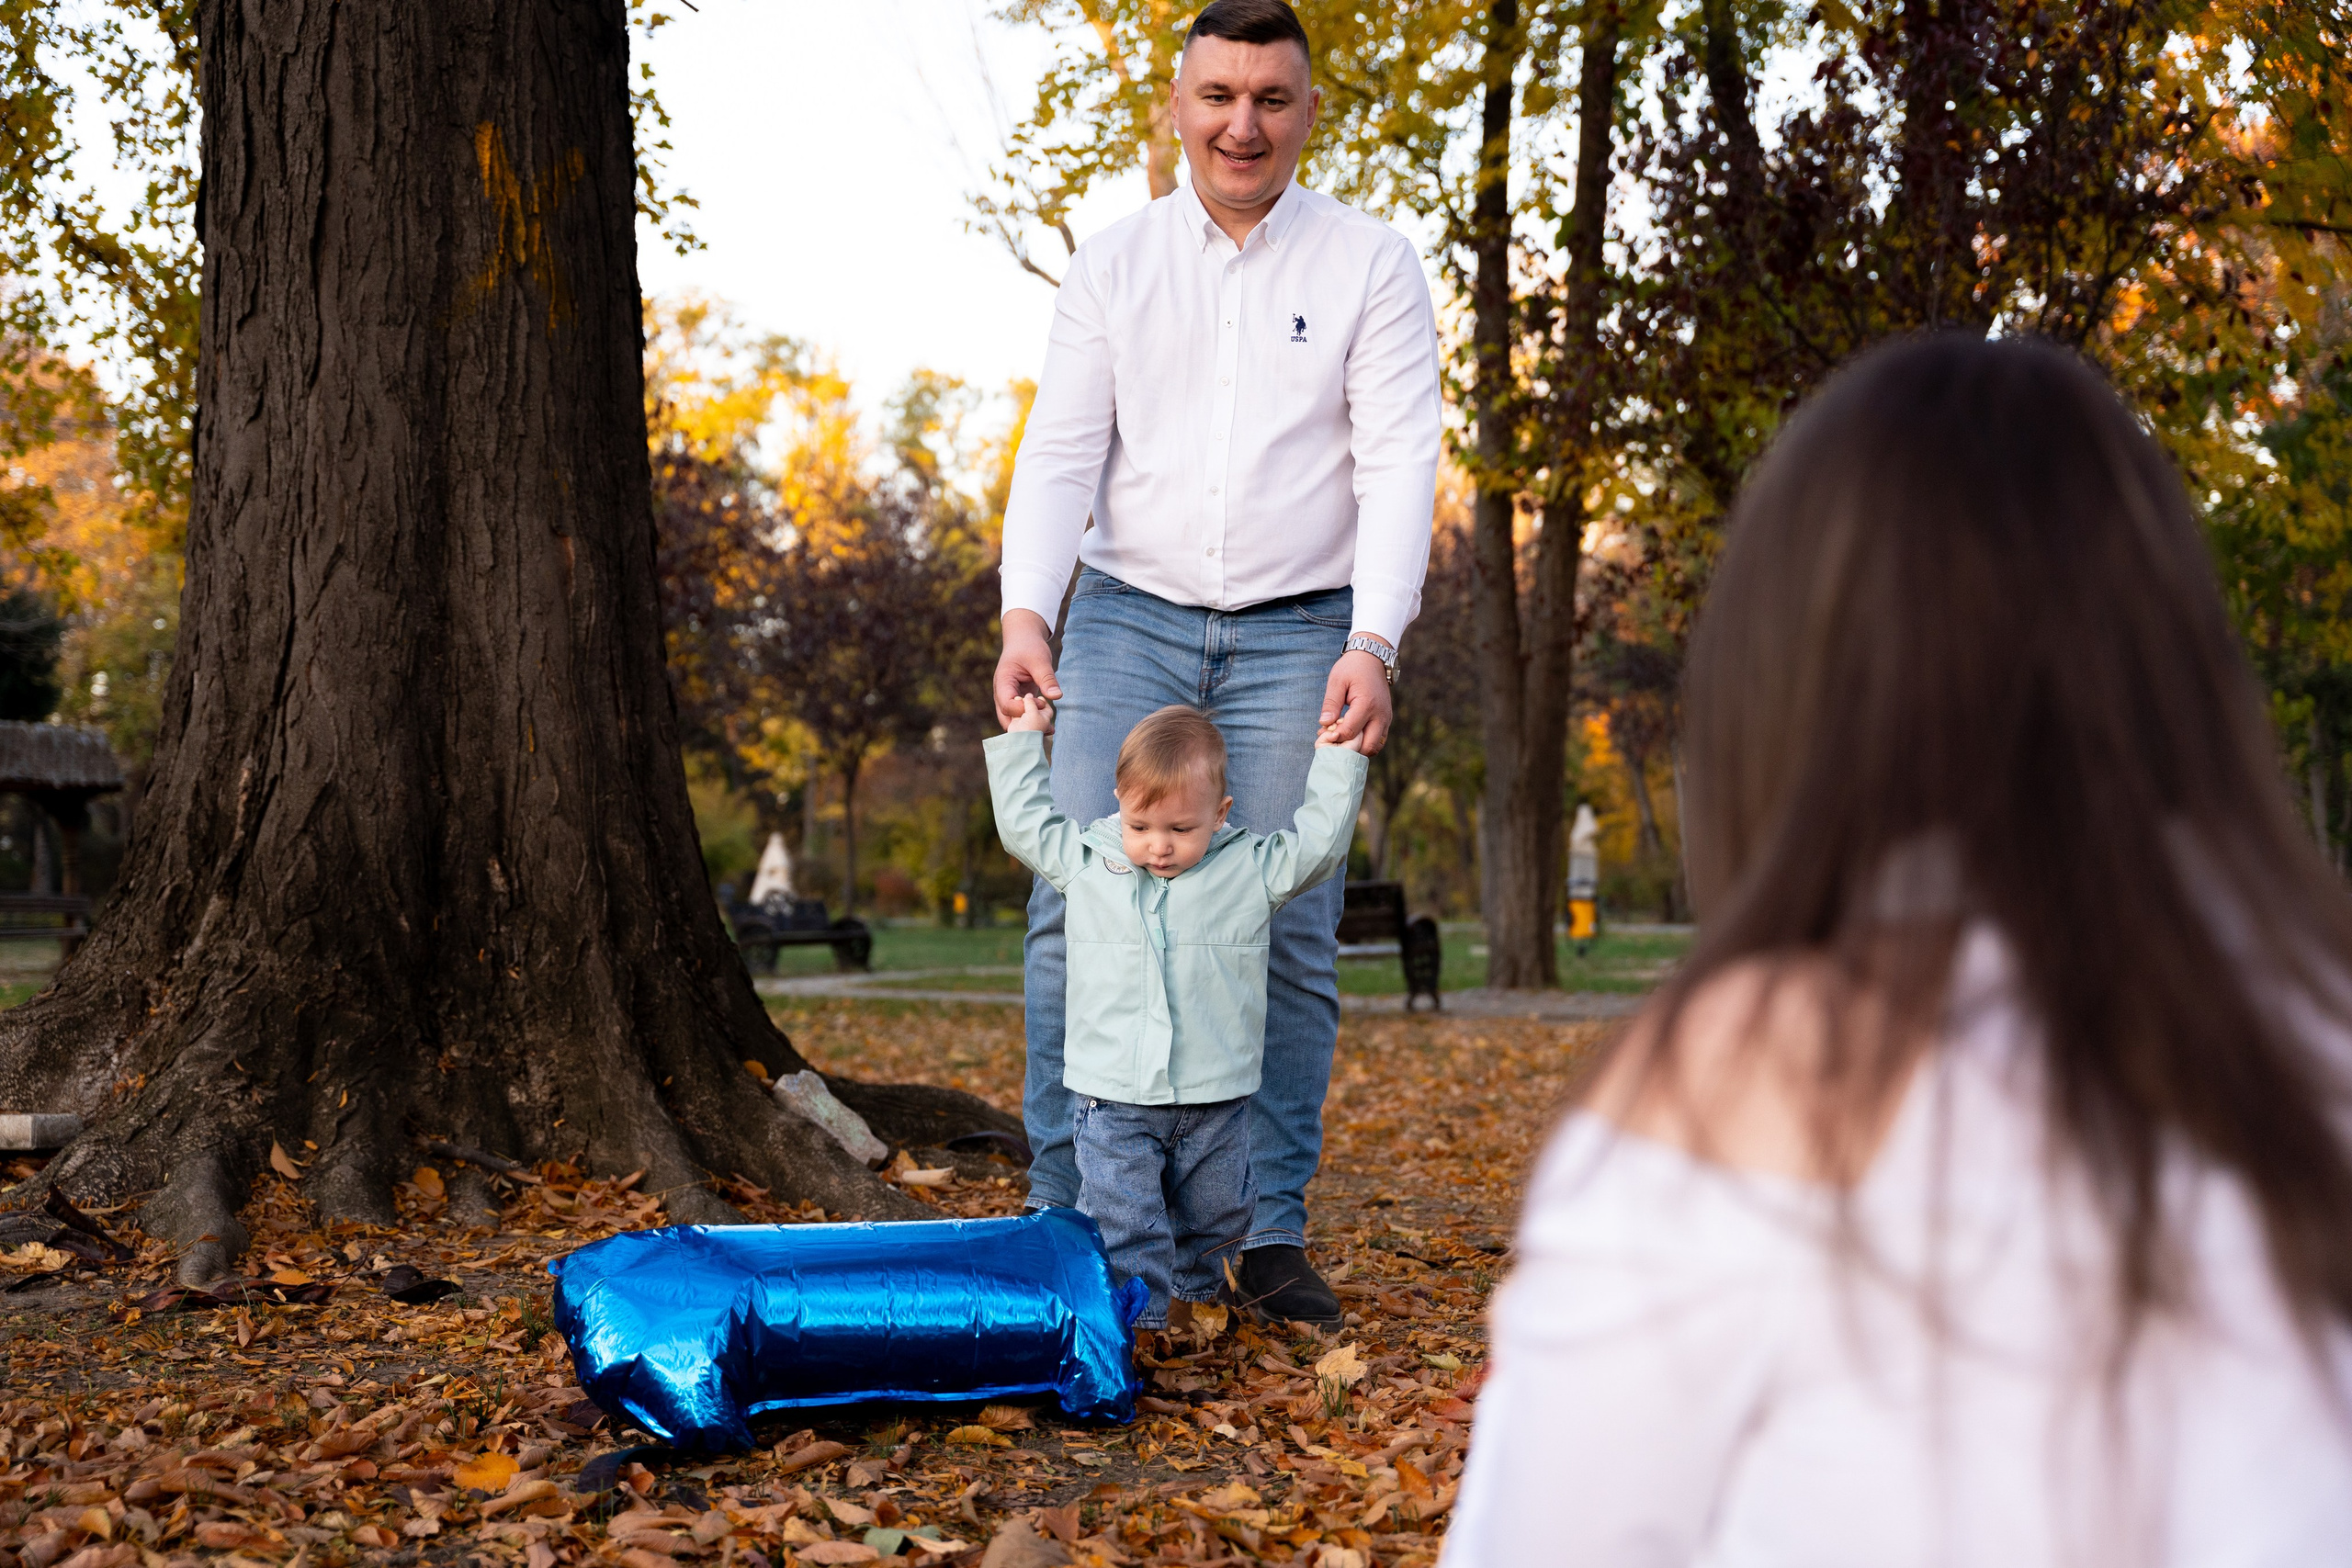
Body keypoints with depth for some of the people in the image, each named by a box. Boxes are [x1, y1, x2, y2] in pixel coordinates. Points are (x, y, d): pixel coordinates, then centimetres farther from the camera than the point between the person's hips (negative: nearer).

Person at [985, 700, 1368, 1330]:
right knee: (1121, 1219, -7)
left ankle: (1190, 1292, 38)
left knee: (1214, 1213, 15)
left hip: (1215, 1100, 1)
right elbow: (1025, 822, 13)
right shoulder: (1083, 860, 3)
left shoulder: (1251, 870, -1)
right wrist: (1022, 740, 17)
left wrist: (1336, 760, 4)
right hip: (1113, 1100, -1)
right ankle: (1139, 1312, 3)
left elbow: (1317, 841, 4)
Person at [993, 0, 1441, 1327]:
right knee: (1075, 906, -7)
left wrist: (1373, 641, -19)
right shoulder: (1114, 265, 7)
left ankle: (1274, 1232, 7)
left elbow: (1400, 461, -6)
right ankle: (1063, 1217, 3)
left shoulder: (1372, 265, 2)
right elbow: (1060, 451, 2)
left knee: (1289, 934, -2)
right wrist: (1026, 614, -13)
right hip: (1127, 619, 1)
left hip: (1298, 633, -1)